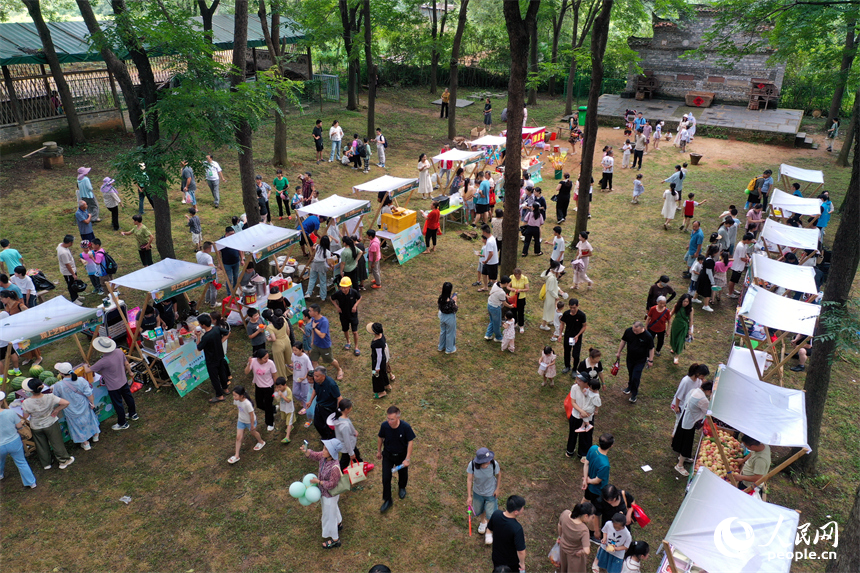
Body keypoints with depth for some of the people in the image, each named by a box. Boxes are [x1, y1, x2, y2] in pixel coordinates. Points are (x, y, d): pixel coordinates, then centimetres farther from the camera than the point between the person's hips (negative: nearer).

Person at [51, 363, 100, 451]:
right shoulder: (81, 380, -23)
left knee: (77, 425, 20)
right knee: (89, 419, 29)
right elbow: (89, 394, -15)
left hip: (71, 411, -2)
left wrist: (52, 389, 16)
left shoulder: (58, 386, -27)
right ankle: (95, 435, 50)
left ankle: (85, 443, 36)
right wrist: (92, 403, 2)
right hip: (84, 407, 2)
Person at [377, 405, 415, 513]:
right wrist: (379, 451, 8)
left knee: (403, 474, 23)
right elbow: (381, 438, -5)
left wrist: (407, 459, -19)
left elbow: (410, 442, -19)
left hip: (402, 455, -1)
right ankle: (387, 501, 24)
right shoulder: (384, 426, -24)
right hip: (388, 455, 1)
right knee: (386, 478, 3)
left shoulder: (406, 427, -31)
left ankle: (402, 488, 57)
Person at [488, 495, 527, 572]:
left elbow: (490, 530, -4)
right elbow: (521, 551, -30)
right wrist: (522, 563, -11)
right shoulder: (517, 528, -40)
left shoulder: (496, 514, -24)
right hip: (512, 560, -4)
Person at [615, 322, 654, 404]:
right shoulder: (628, 331, -16)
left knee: (636, 377, -1)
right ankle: (630, 387, 50)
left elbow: (651, 349, -11)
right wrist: (619, 352, 7)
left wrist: (650, 360, -6)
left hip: (640, 361, -3)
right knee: (630, 374, 22)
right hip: (630, 358, 3)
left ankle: (634, 394, 20)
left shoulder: (647, 336, -24)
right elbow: (623, 341, 1)